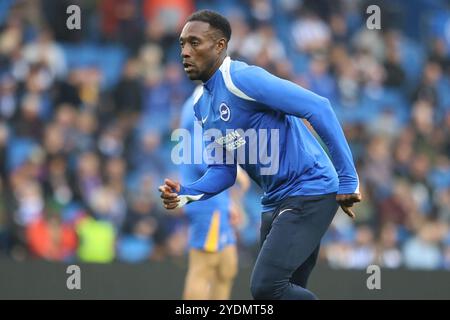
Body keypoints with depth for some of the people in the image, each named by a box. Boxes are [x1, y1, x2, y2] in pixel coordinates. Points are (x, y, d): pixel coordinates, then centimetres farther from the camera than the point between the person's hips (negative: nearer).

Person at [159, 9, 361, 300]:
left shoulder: (243, 79, -17)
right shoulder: (202, 105, 11)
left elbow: (319, 108, -21)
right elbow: (223, 171, 14)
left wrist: (347, 180, -21)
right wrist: (186, 194, -6)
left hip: (310, 191, -9)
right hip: (276, 201, 9)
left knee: (266, 286, -20)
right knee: (288, 291, 9)